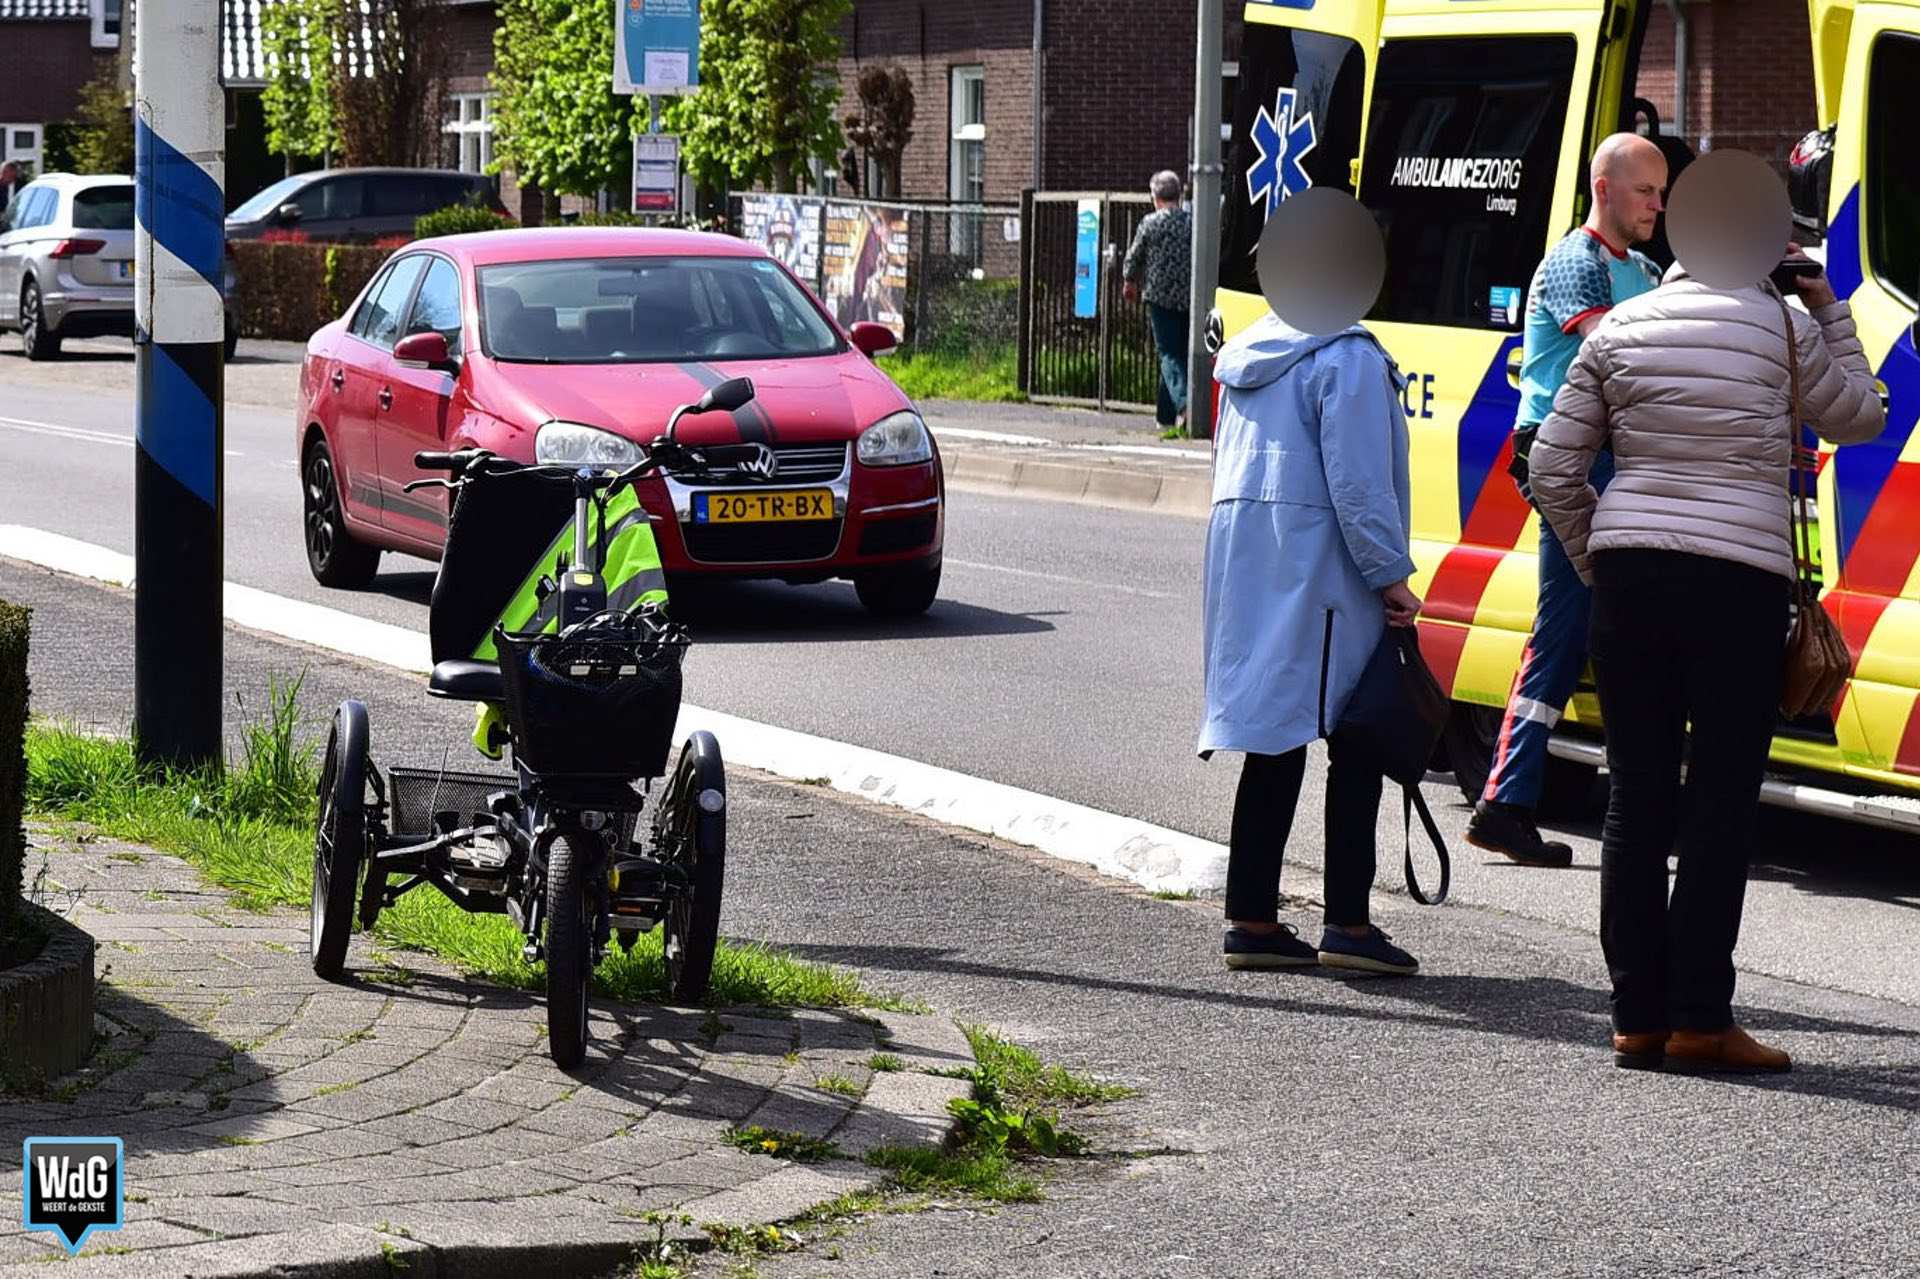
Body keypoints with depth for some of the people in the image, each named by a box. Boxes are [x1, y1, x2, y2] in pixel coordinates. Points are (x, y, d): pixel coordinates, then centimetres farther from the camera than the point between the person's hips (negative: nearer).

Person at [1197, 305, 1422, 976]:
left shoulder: (1248, 354, 16)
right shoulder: (1348, 360, -12)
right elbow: (1357, 480, -16)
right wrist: (1390, 575, -12)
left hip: (1245, 557, 8)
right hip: (1320, 563, -8)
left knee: (1276, 743, 11)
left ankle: (1251, 919, 10)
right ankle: (1347, 924, -2)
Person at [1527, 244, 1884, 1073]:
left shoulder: (1619, 329, 8)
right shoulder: (1785, 327, -3)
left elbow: (1552, 470, 7)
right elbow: (1859, 418, 14)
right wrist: (1831, 312, 18)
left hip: (1630, 572, 4)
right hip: (1739, 579, -4)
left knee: (1636, 795, 7)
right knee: (1722, 800, 0)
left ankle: (1638, 1014, 8)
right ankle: (1698, 1016, -2)